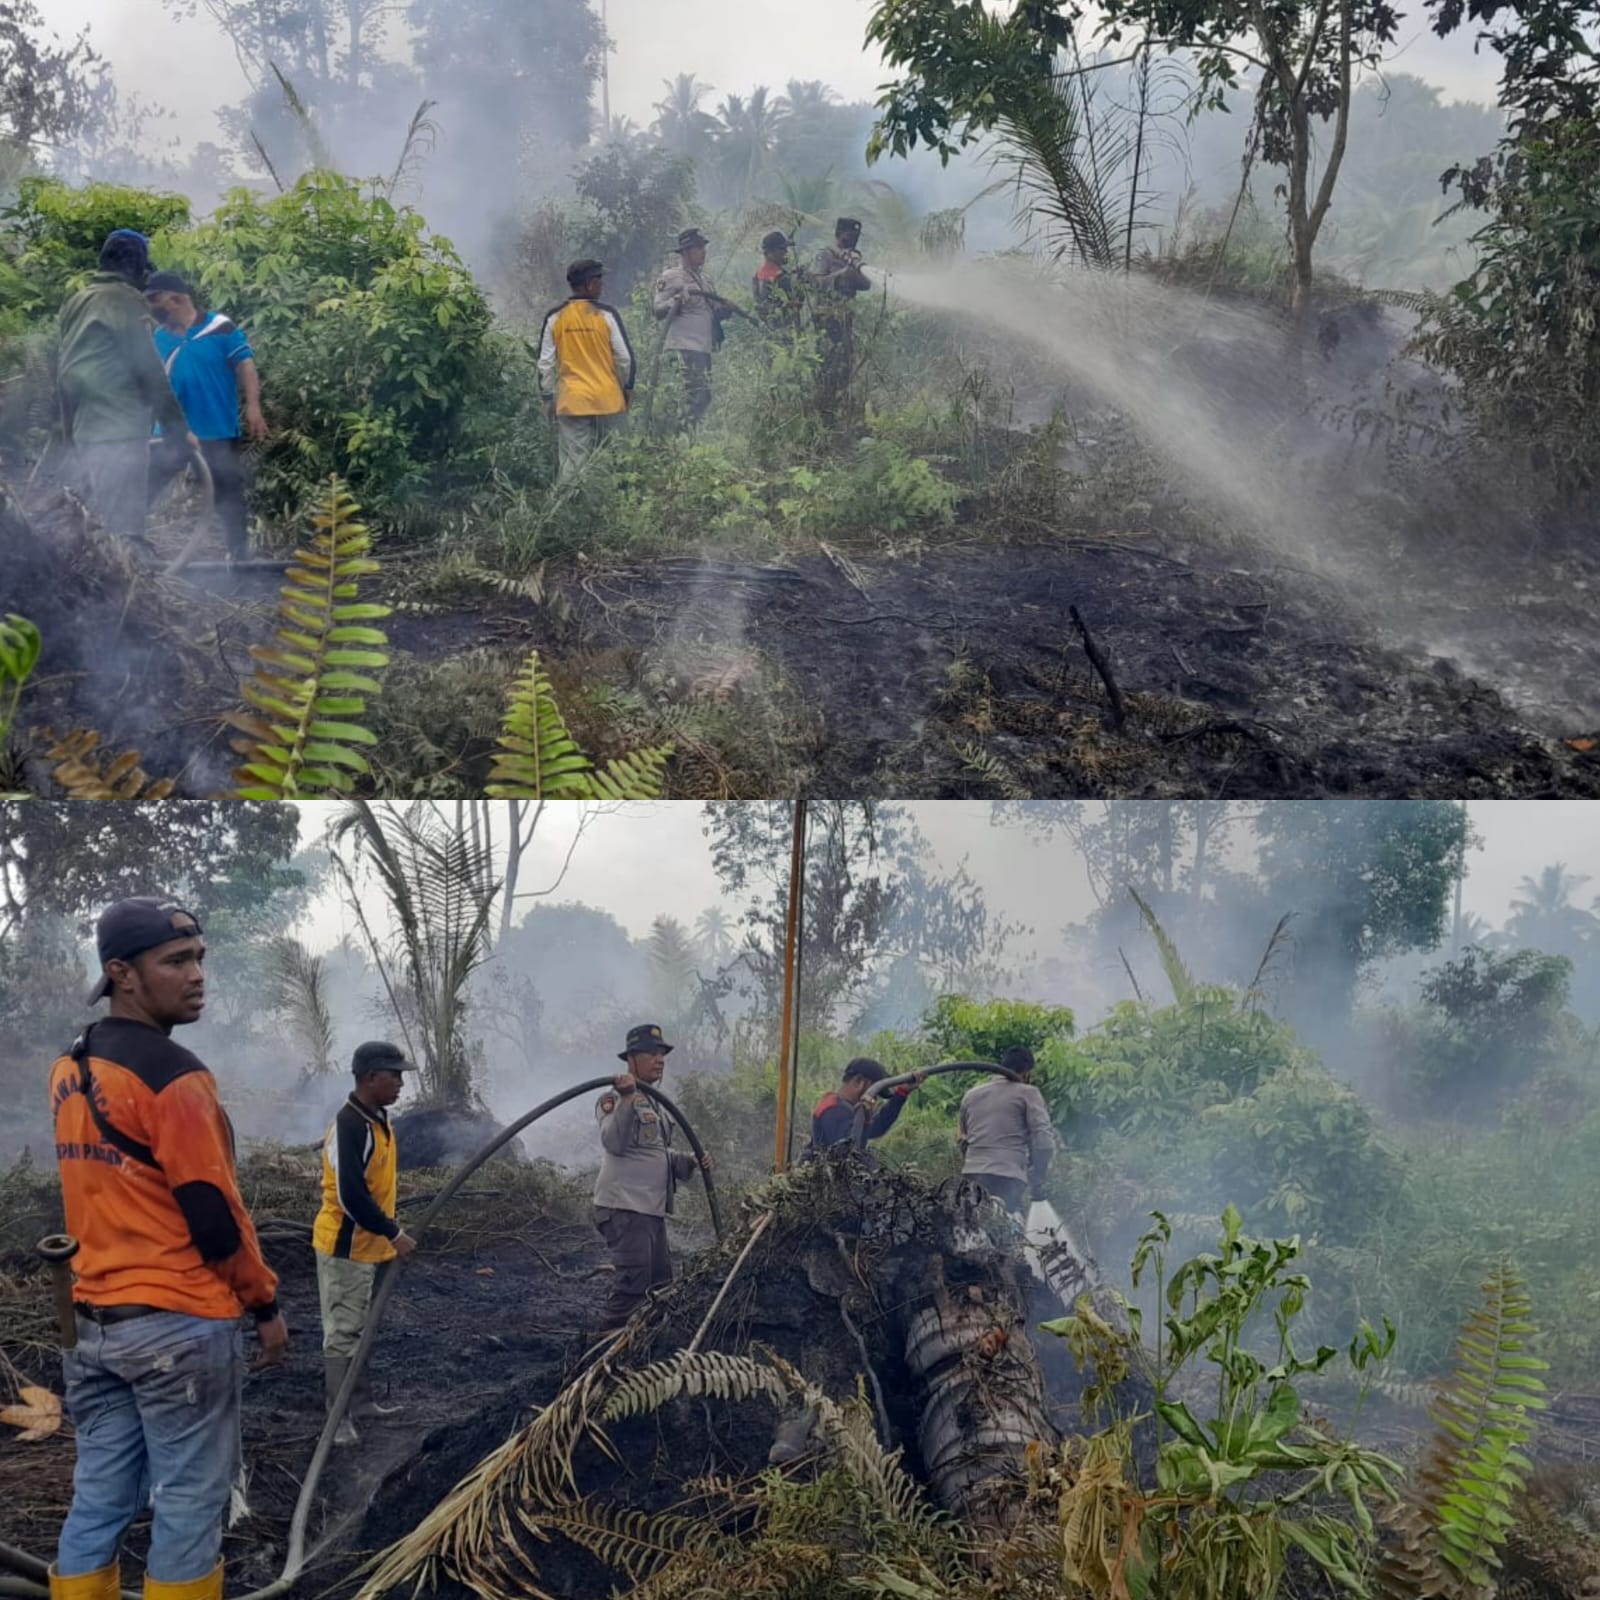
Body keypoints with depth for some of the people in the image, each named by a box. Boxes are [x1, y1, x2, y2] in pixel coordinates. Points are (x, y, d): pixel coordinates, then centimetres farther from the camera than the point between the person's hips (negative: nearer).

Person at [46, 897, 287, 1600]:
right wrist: (265, 1303, -4)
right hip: (181, 1324, -8)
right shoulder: (171, 1074, -17)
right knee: (189, 1508, 2)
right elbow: (213, 1216, -16)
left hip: (97, 1320, 8)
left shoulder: (70, 1071, 10)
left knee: (98, 1502, 12)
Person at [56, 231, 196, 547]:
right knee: (124, 525, -9)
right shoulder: (126, 301, -8)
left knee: (102, 520, 14)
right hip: (120, 428, -9)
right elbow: (149, 370, -12)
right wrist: (179, 425, -7)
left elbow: (64, 369, 21)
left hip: (83, 427, 9)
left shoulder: (77, 302, 18)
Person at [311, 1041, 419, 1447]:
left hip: (367, 1244, 10)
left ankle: (360, 1403, 27)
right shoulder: (349, 1125, -23)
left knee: (357, 1328, 17)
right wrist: (394, 1234, -24)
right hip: (346, 1246, -10)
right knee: (342, 1331, -5)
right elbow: (351, 1196, -28)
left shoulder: (379, 1119, 8)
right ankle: (339, 1417, 0)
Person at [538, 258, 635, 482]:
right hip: (608, 399, -2)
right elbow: (624, 357, -2)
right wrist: (627, 388, 13)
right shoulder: (605, 314, -6)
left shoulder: (555, 318, 1)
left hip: (571, 401, 2)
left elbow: (545, 363, 4)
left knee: (573, 461, 0)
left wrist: (548, 397, 14)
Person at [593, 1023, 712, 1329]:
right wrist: (626, 1099, -36)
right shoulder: (615, 1098, -10)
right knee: (633, 1281, -14)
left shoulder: (654, 1102, 20)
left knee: (660, 1282, 15)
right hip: (625, 1206, -10)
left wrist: (690, 1163, 12)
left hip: (652, 1209, 10)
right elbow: (615, 1143, -27)